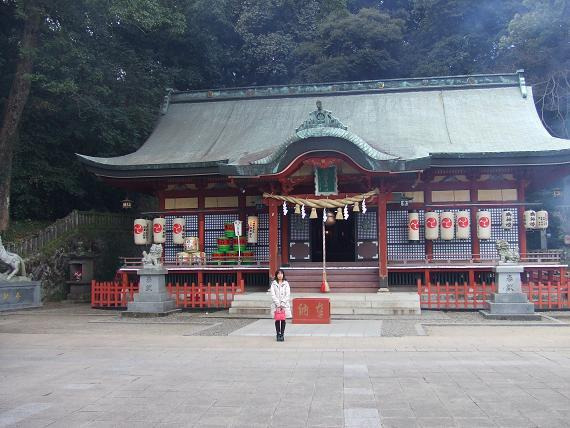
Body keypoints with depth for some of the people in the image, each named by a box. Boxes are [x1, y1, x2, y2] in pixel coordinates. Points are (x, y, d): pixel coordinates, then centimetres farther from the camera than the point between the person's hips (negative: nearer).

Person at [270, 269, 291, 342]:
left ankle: (282, 334, 8)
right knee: (277, 320, 0)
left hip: (284, 305, 0)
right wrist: (278, 304, -12)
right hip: (276, 305, 0)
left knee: (283, 320, 2)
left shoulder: (286, 284, 4)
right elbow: (273, 295, -3)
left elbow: (288, 295, -1)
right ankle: (278, 334, 6)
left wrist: (282, 304, -11)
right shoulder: (273, 284, 3)